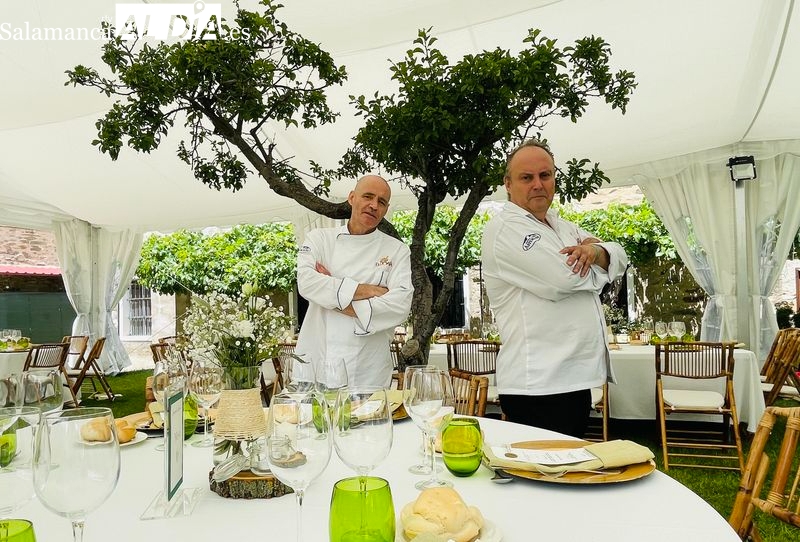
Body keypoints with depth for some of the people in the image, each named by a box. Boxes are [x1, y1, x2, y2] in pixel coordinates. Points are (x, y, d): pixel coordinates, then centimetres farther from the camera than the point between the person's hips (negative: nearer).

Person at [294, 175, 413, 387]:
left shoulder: (397, 250, 4)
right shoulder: (319, 238, 6)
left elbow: (400, 305, -9)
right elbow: (306, 282, -12)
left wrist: (340, 303, -12)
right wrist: (370, 290, -14)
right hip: (315, 361, 0)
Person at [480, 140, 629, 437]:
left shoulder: (562, 226, 19)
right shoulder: (504, 229, -11)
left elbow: (620, 257, 16)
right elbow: (562, 279, -21)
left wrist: (595, 252, -8)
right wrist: (592, 257, 1)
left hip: (575, 378, 9)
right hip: (537, 383, -9)